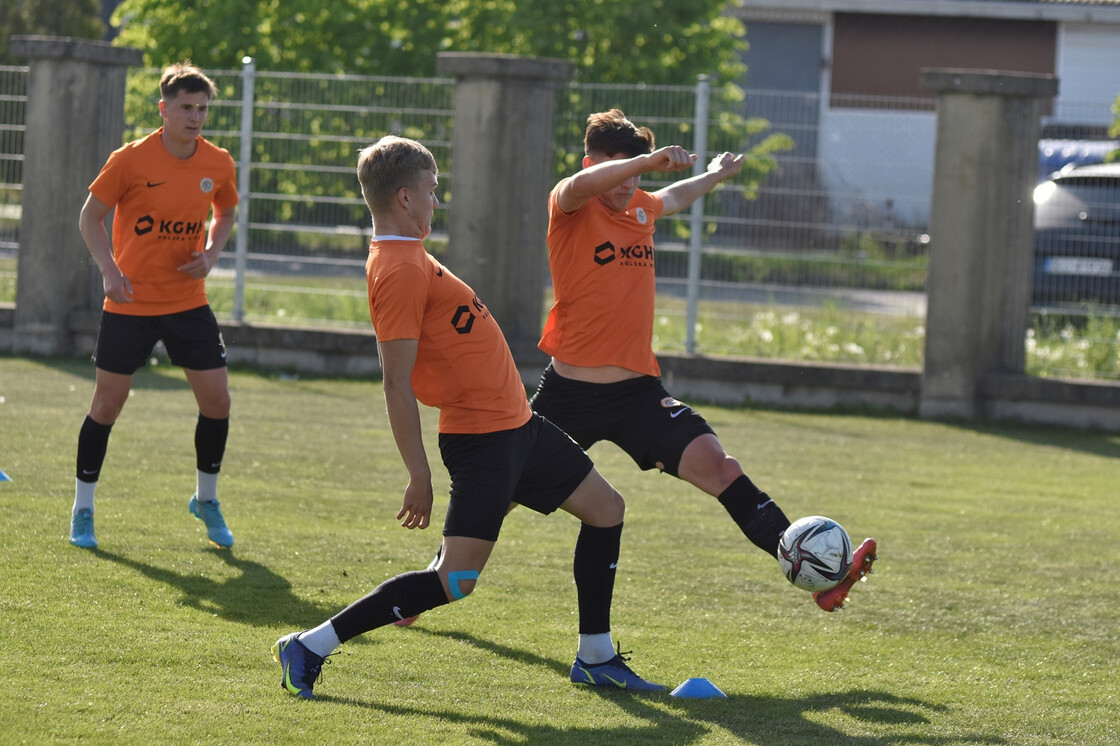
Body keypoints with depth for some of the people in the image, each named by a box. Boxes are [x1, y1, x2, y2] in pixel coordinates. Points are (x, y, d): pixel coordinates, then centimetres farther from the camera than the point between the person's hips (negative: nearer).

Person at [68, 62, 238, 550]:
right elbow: (90, 216, -3)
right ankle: (82, 510, 14)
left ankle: (206, 500, 20)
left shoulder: (218, 165, -1)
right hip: (130, 303, -3)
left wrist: (211, 254, -1)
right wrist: (109, 269, -16)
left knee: (217, 399, -2)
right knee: (108, 403, 0)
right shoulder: (131, 160, -12)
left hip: (188, 303, 3)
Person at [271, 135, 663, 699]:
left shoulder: (407, 256, 12)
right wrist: (420, 476, -23)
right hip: (482, 436, -10)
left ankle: (595, 659, 25)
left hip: (516, 422, 11)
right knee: (456, 579, -15)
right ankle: (310, 648, -11)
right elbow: (396, 383, -22)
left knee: (605, 508, 18)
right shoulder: (399, 271, -19)